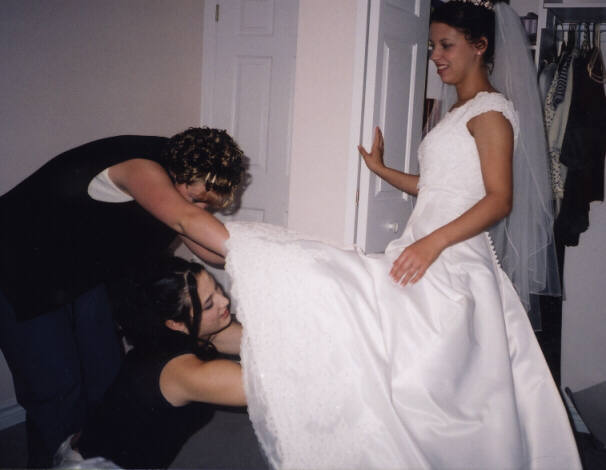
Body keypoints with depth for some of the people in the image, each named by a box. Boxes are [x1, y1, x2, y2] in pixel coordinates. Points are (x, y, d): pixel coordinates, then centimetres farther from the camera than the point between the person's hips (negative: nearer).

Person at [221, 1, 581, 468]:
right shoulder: (457, 111, 22)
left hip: (452, 260, -8)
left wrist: (434, 242, -27)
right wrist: (381, 169, 26)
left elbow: (500, 199, -15)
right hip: (426, 252, 8)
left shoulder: (491, 110, -6)